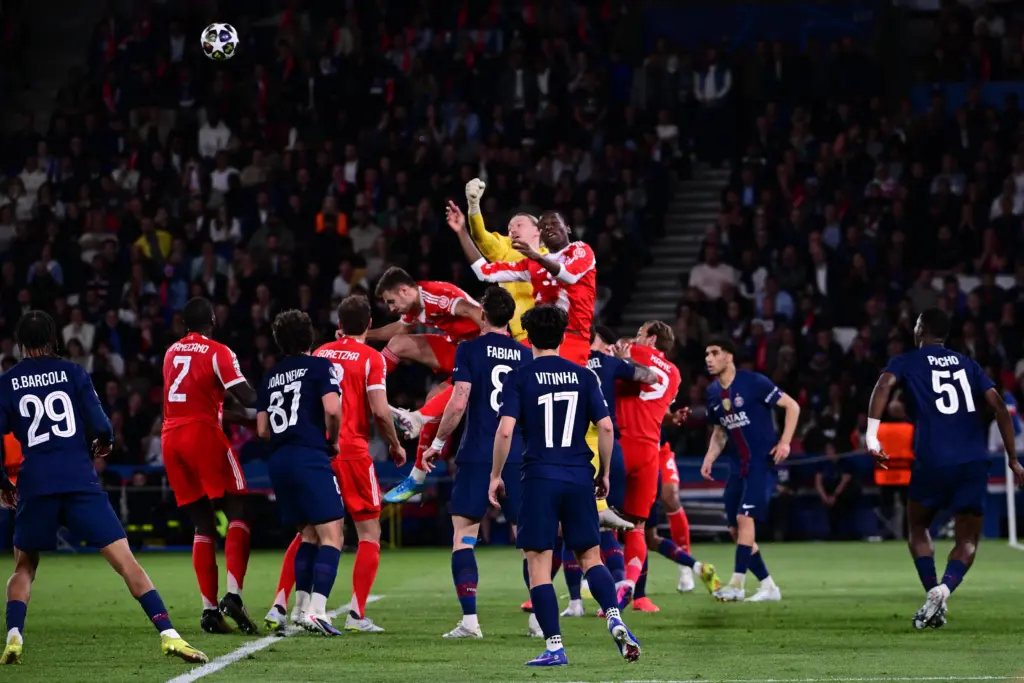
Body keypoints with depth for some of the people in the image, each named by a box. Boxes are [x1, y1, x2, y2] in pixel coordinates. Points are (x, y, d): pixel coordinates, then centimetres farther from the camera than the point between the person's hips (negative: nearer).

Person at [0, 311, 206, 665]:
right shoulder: (72, 372, 7)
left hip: (34, 486, 1)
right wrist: (103, 444, 23)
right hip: (80, 481, -1)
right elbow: (101, 427, 0)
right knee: (125, 560, -3)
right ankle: (168, 635, -13)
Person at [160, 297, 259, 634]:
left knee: (203, 525, 9)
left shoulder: (171, 352, 16)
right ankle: (233, 593, -20)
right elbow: (247, 398, -11)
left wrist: (238, 416, 31)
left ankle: (209, 609, 2)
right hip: (203, 434, -6)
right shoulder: (218, 353, -3)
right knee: (238, 513, -1)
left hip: (171, 438, 6)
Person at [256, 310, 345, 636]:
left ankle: (301, 607, 10)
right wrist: (333, 440, 4)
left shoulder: (271, 376, 18)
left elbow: (262, 430, 17)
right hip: (310, 457, -6)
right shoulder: (320, 366, 2)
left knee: (309, 535, 18)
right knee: (331, 536, -7)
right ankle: (317, 610, -22)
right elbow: (332, 409, -13)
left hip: (278, 461, 6)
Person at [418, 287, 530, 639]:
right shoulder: (526, 355, 8)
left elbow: (459, 403, -10)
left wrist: (437, 444, 2)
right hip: (518, 458, 3)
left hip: (477, 457, -3)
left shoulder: (469, 349, -3)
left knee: (463, 533, 1)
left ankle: (470, 619, -9)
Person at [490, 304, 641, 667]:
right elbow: (606, 427, 1)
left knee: (538, 565, 2)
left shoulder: (518, 378, -2)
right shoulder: (583, 376, 6)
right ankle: (615, 619, -12)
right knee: (591, 557, 12)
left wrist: (495, 475, -1)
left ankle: (554, 646, -4)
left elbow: (505, 430, -11)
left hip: (539, 478, -3)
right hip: (579, 477, 3)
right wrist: (604, 473, 14)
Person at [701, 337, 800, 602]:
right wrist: (710, 457, 5)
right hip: (737, 467, 7)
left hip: (761, 462, -7)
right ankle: (768, 586, 13)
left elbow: (792, 406, -8)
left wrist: (785, 442, -16)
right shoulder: (713, 393, 8)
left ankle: (737, 584, -21)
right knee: (735, 529, 3)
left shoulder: (753, 383, -12)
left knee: (745, 518, -20)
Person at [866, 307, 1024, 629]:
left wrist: (871, 434, -19)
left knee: (918, 528, 21)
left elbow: (884, 384, -11)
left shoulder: (907, 362, 11)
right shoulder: (967, 363, 20)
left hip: (932, 461, -2)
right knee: (967, 539, 9)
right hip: (974, 462, 2)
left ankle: (932, 590, -1)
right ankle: (944, 588, -20)